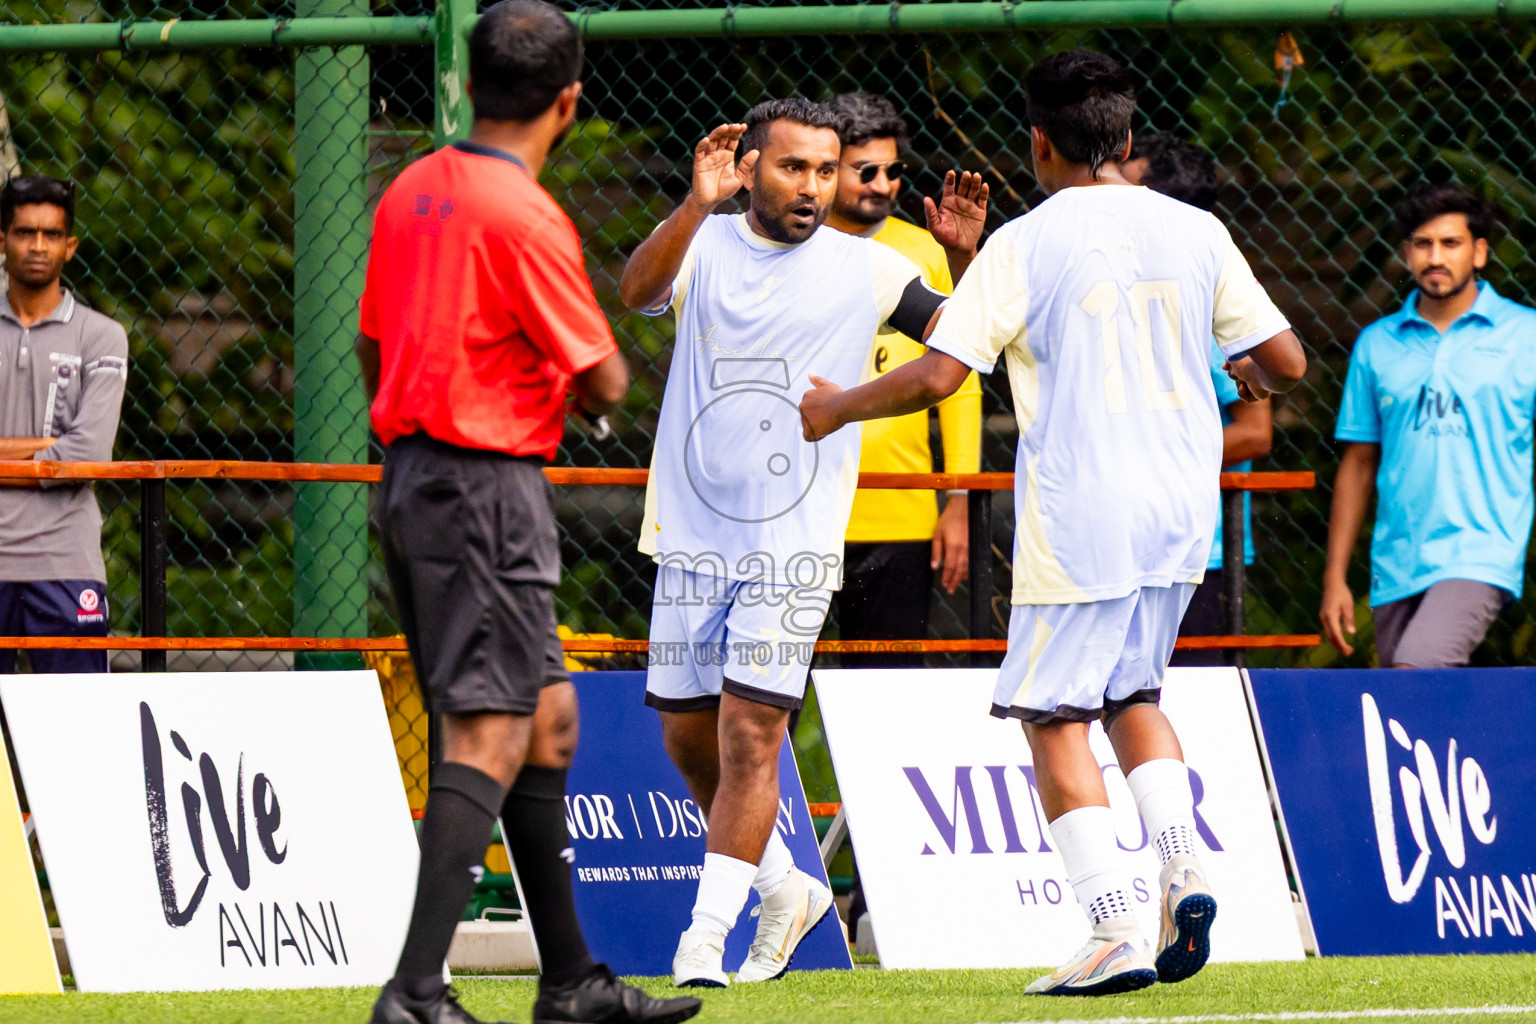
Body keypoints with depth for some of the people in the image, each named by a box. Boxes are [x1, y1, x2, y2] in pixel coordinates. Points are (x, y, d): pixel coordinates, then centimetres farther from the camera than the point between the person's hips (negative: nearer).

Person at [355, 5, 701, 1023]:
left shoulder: (411, 192, 10)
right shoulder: (525, 215, -16)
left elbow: (373, 349, 19)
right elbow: (603, 382, -12)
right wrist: (591, 376, 11)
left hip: (411, 473, 9)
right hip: (488, 487, -9)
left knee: (549, 719, 16)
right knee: (490, 738, -10)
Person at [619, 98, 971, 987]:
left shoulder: (867, 270, 1)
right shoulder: (702, 245, 2)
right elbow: (639, 290, -18)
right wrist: (697, 205, -34)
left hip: (796, 545, -3)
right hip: (691, 537, 3)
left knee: (749, 733, -13)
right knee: (689, 737, 11)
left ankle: (706, 937, -9)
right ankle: (787, 892, 31)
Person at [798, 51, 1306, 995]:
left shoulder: (1025, 244, -7)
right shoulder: (1196, 232, 5)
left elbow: (937, 375, -11)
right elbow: (1287, 360, 7)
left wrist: (836, 409, 6)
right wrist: (1251, 374, 31)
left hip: (1079, 520, -5)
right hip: (1181, 511, 5)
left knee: (1056, 714, 2)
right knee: (1133, 689, 22)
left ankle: (1117, 931, -8)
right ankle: (1182, 859, 0)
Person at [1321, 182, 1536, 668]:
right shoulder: (1376, 345, 12)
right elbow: (1358, 464, 16)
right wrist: (1335, 577, 11)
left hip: (1479, 558, -5)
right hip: (1396, 567, 5)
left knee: (1415, 675, -25)